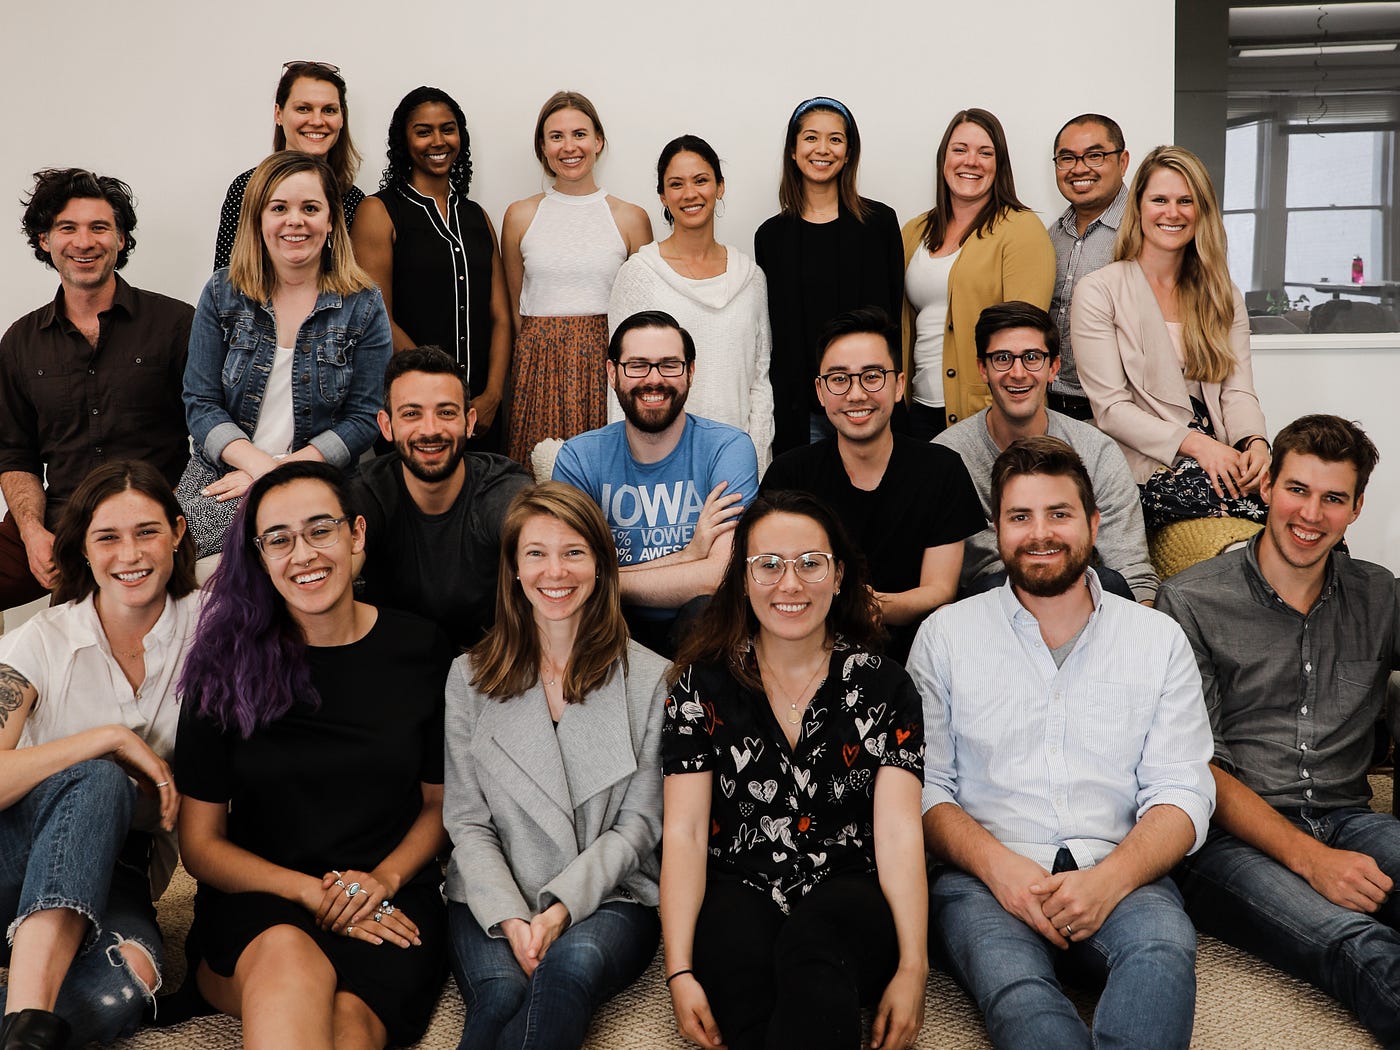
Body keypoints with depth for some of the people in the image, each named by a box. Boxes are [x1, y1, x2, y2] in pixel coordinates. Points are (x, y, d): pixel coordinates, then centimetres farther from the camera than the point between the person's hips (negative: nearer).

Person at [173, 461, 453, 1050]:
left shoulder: (421, 652, 3)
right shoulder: (227, 663, 2)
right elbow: (200, 844, 4)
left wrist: (382, 879, -6)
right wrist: (311, 892, -11)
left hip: (389, 905, 0)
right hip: (254, 901, 1)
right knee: (290, 956, -36)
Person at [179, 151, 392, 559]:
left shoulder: (363, 305, 3)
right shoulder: (222, 294, 7)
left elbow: (364, 418, 0)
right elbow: (200, 403, 4)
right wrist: (260, 464, -14)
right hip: (222, 474, 1)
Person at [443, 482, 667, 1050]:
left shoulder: (649, 679, 4)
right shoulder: (470, 678, 8)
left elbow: (638, 823, 1)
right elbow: (467, 822, 4)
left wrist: (561, 907, -13)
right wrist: (509, 918, -13)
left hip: (608, 899, 0)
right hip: (493, 901, 1)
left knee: (574, 962, -34)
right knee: (502, 991, -32)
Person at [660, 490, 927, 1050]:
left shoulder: (883, 687, 5)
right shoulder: (703, 684, 5)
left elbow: (898, 832, -3)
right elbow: (684, 831, -2)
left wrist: (913, 967, -17)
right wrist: (679, 971, -14)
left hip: (847, 889, 0)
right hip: (738, 890, 1)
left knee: (810, 946, -36)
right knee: (741, 956, -34)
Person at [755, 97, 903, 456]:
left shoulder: (879, 221, 3)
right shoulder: (772, 235, 7)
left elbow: (893, 314, 3)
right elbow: (770, 329, 8)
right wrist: (776, 409, 2)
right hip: (798, 409, 1)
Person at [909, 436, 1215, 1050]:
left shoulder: (1159, 640, 11)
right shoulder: (945, 635, 9)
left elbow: (1182, 795, 4)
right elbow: (924, 786, 5)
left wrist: (1109, 880, -16)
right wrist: (996, 863, -15)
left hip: (1119, 878, 2)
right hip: (985, 880, -1)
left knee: (1164, 948, -33)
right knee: (1015, 985, -35)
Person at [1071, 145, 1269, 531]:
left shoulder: (1223, 296, 18)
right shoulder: (1098, 292, 1)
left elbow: (1238, 392, 9)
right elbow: (1110, 408, -6)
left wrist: (1255, 442, -15)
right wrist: (1194, 444, -19)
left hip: (1218, 457, 5)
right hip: (1146, 468, -5)